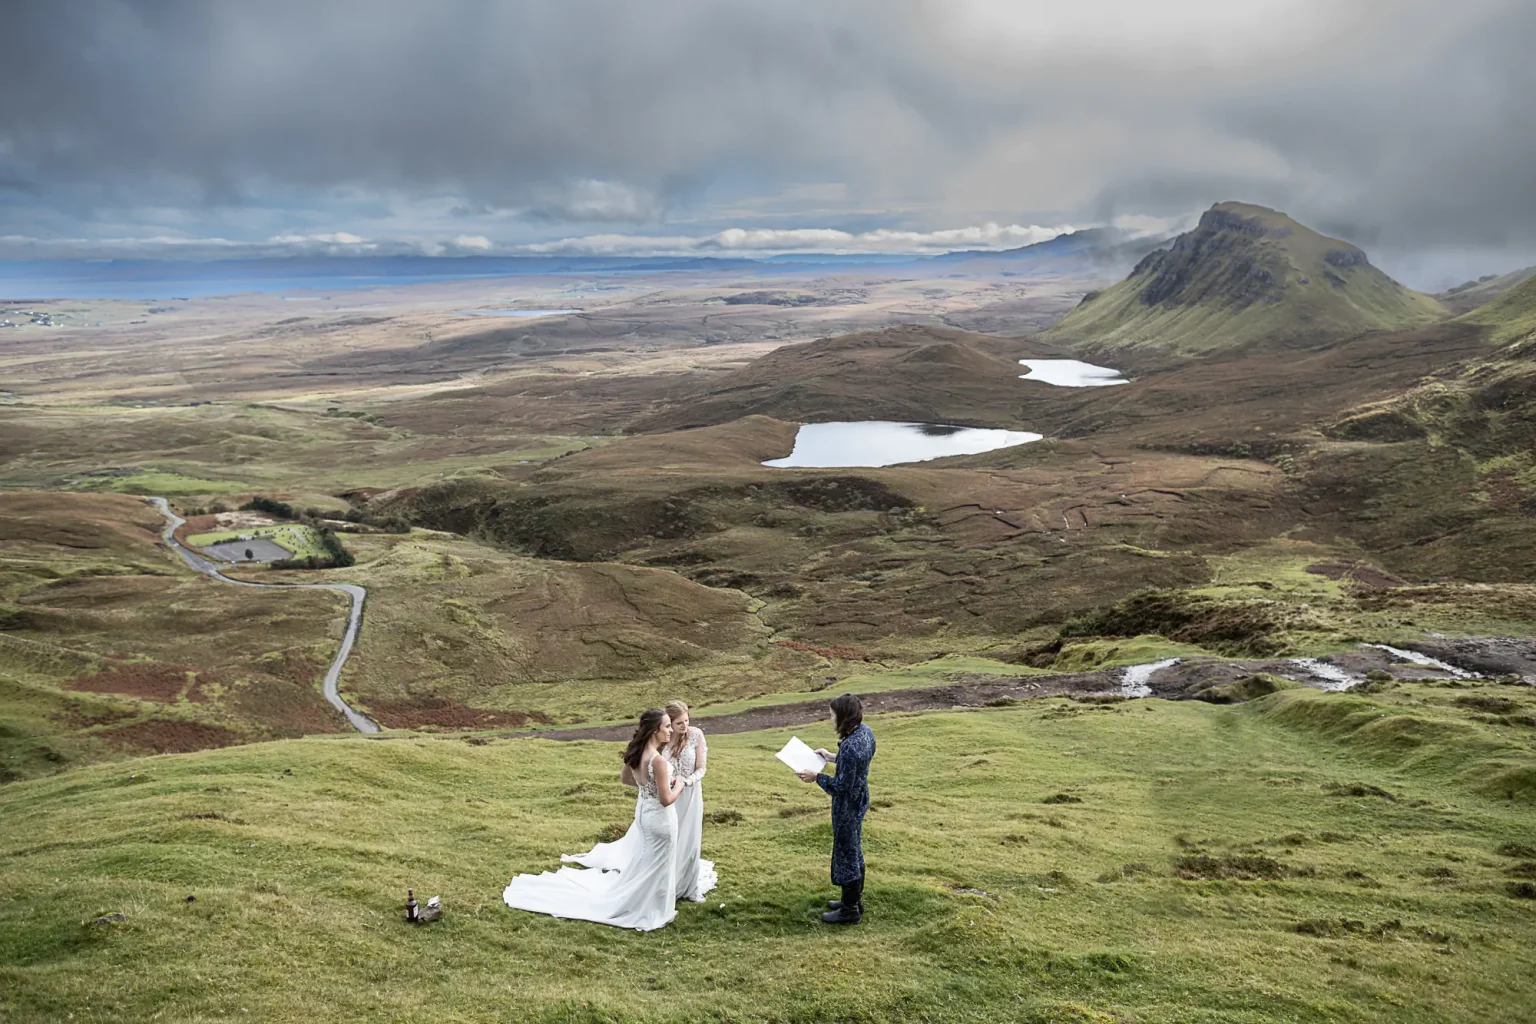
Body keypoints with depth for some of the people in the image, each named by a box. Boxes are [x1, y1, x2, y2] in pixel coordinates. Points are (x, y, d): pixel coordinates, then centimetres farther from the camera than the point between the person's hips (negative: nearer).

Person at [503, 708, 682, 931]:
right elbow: (666, 800, -26)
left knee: (639, 863, 26)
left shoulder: (635, 753, -4)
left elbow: (624, 779, 14)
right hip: (659, 819, -8)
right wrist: (678, 786, -7)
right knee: (654, 867, 10)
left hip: (643, 812, 8)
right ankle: (649, 912, 25)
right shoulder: (658, 760, -30)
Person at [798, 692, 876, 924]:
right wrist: (832, 757, 12)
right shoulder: (865, 731, -4)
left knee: (846, 854, 8)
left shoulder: (850, 747, -33)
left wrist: (816, 777, -16)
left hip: (847, 806, -9)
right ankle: (855, 900, 39)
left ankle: (850, 911, 23)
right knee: (854, 851, 23)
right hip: (859, 801, 9)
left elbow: (841, 786, -27)